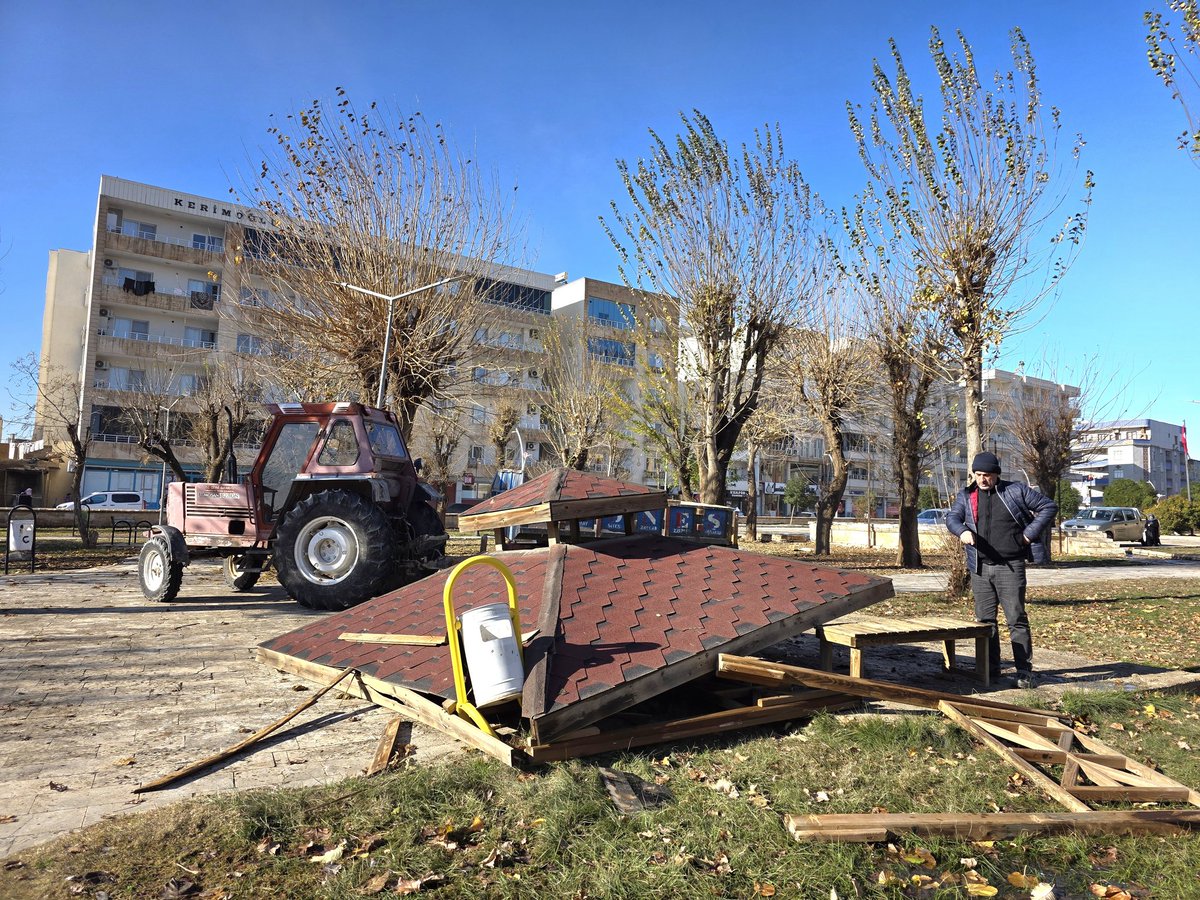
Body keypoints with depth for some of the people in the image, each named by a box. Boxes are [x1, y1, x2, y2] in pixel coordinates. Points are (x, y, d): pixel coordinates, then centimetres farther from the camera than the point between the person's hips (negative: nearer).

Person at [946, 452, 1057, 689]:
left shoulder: (1015, 491, 1)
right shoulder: (966, 495, 9)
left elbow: (1049, 506, 5)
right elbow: (952, 518, 1)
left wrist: (1029, 533, -4)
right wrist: (962, 531, -22)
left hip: (1010, 567, -3)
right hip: (980, 568, 3)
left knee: (1016, 619, -4)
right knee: (985, 620, 8)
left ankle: (1024, 671, 3)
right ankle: (991, 668, 18)